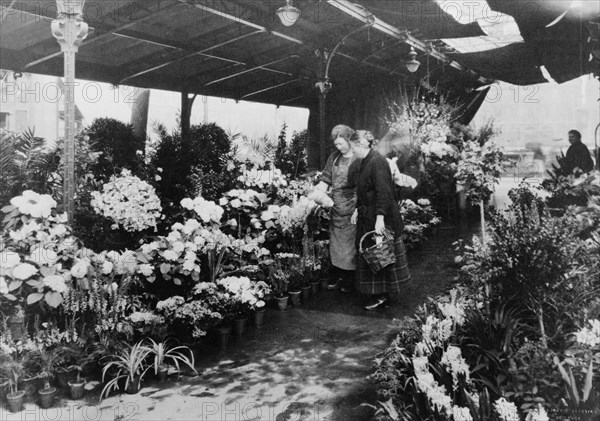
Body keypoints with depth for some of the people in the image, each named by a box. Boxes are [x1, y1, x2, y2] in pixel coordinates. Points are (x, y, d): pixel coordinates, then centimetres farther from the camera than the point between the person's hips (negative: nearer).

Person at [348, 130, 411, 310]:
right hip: (366, 218, 9)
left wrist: (380, 218, -26)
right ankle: (377, 293, 24)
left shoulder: (377, 162, -19)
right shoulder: (362, 163, 10)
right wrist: (358, 209, 17)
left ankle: (382, 295, 13)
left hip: (380, 219, -9)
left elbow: (383, 192, -24)